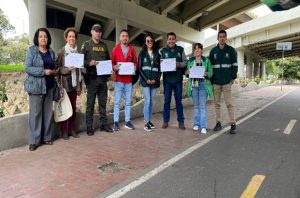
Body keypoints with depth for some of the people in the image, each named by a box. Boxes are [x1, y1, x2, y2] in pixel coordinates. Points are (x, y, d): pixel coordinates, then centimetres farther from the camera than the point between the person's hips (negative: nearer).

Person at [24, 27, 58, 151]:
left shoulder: (51, 52, 13)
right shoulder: (32, 50, -2)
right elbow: (27, 68, -10)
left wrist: (55, 71, 1)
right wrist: (43, 71, -19)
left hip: (49, 87, 5)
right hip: (36, 86, -5)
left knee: (48, 113, 9)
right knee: (35, 113, -2)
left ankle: (47, 137, 20)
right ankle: (34, 140, 7)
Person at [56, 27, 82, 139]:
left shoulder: (77, 52, 11)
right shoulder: (61, 52, -2)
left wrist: (80, 86, 12)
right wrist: (66, 70, -22)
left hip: (74, 84, 4)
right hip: (65, 84, -4)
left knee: (73, 108, 8)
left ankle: (72, 130, 17)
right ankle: (64, 131, 9)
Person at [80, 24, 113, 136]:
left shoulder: (104, 45, 16)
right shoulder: (86, 44, 3)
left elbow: (108, 60, 20)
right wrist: (89, 63, -21)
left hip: (103, 77, 4)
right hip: (92, 78, -4)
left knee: (103, 102, 10)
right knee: (90, 103, 0)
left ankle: (104, 124, 19)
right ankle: (89, 127, 8)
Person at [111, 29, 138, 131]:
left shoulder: (132, 49, 9)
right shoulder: (115, 49, 3)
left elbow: (135, 62, 13)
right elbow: (112, 63, 5)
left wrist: (135, 67, -7)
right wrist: (114, 67, -15)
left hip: (129, 79, 3)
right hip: (119, 79, -2)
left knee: (128, 102, 7)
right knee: (117, 102, -1)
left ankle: (127, 121, 15)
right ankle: (116, 122, 5)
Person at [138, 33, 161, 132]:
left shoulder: (157, 54, 13)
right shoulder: (142, 53, 5)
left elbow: (159, 68, 10)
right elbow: (139, 68, 0)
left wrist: (156, 79, -5)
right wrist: (146, 79, -10)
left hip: (154, 81, 3)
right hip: (145, 81, -3)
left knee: (151, 102, 7)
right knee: (147, 101, -10)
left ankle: (149, 120, 16)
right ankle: (146, 123, -4)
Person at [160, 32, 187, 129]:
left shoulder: (180, 50, 7)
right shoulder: (163, 51, 7)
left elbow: (185, 62, 4)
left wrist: (179, 64, -14)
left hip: (178, 79, 0)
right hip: (167, 79, 0)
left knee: (179, 101, 6)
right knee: (167, 100, 6)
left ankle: (181, 121, 14)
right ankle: (165, 121, 15)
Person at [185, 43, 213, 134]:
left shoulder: (206, 60, 3)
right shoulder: (190, 61, 10)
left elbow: (211, 73, 1)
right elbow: (186, 74, 12)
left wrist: (206, 73, -18)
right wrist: (188, 72, -9)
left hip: (203, 85, -2)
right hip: (193, 85, 3)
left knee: (202, 105, -6)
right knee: (196, 105, 8)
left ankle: (203, 126, -3)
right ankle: (196, 124, 17)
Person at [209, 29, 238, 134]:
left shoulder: (231, 50, 4)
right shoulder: (213, 51, 9)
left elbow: (235, 65, 4)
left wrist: (233, 77, -3)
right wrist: (210, 79, 4)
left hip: (227, 81, -2)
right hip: (215, 82, 3)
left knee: (229, 103, -2)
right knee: (217, 103, 7)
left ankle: (233, 124, 6)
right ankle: (218, 123, 16)